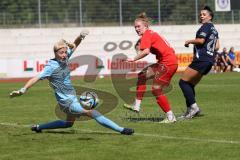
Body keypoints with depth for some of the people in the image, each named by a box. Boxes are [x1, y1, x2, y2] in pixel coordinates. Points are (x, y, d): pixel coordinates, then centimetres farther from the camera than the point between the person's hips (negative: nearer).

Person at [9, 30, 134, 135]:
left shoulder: (64, 58, 0)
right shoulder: (51, 67, -19)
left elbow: (75, 45, 12)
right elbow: (36, 78, -26)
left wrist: (81, 36, -8)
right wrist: (23, 90, -37)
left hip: (73, 97, 9)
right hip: (67, 102, -9)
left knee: (69, 123, 29)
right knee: (92, 112, -21)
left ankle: (38, 127, 38)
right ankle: (121, 130, -22)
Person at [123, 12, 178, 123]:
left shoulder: (147, 35, -11)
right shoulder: (151, 33, 19)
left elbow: (146, 51, -26)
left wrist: (134, 59, -19)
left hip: (168, 62, -10)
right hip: (163, 62, 10)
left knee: (156, 89, -7)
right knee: (142, 75, 13)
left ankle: (170, 117, -4)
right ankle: (137, 106, 15)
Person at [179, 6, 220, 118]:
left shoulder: (206, 26, -5)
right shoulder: (214, 29, 22)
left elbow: (201, 40, -16)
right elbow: (217, 47, 20)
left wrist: (189, 41, -2)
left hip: (201, 60, -10)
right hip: (210, 60, 10)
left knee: (183, 82, -9)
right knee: (190, 85, 12)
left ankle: (193, 106, -17)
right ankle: (190, 111, 7)